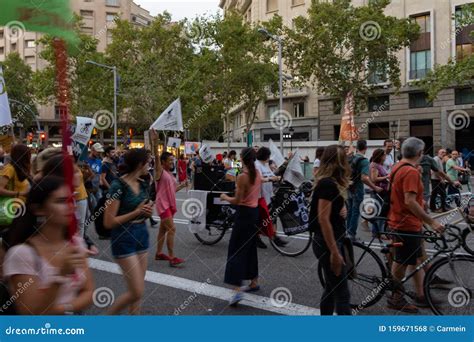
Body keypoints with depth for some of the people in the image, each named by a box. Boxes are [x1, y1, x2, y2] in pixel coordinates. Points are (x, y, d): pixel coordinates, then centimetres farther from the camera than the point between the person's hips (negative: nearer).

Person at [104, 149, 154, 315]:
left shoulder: (143, 185, 5)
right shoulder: (118, 186, -17)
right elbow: (109, 222, -18)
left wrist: (148, 211, -3)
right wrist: (136, 212, -19)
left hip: (141, 234, 7)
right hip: (123, 238, -7)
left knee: (137, 290, 13)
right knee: (137, 292, -5)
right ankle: (108, 314, 20)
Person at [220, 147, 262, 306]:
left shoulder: (242, 176, -18)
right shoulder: (258, 175, 6)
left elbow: (237, 201, -16)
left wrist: (225, 197, 1)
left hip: (244, 213, -8)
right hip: (255, 212, 8)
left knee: (236, 250, -5)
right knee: (250, 248, 19)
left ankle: (238, 290, -11)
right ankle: (254, 281, 31)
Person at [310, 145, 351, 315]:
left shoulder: (330, 182, 11)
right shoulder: (328, 184, -19)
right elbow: (323, 219, -24)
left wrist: (342, 209, 0)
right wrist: (334, 252, -23)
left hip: (332, 241, 10)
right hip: (327, 243, -10)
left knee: (331, 288, 18)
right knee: (342, 293, -3)